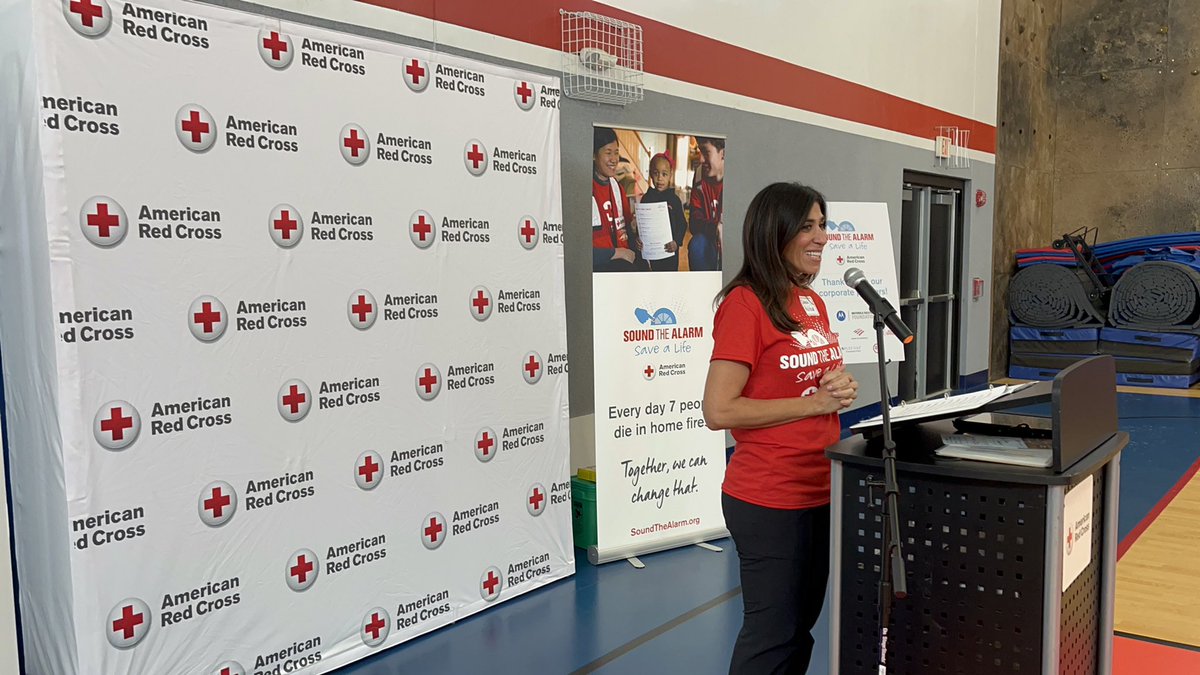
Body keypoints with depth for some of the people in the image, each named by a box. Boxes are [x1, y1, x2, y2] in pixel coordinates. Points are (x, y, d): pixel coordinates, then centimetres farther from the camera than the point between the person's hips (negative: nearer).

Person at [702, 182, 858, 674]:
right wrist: (816, 402, -17)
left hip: (821, 490, 8)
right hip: (769, 500, -8)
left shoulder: (812, 302, 9)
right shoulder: (745, 304, -16)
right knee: (773, 634, 4)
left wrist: (842, 387, -1)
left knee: (802, 625, 19)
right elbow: (719, 411, -21)